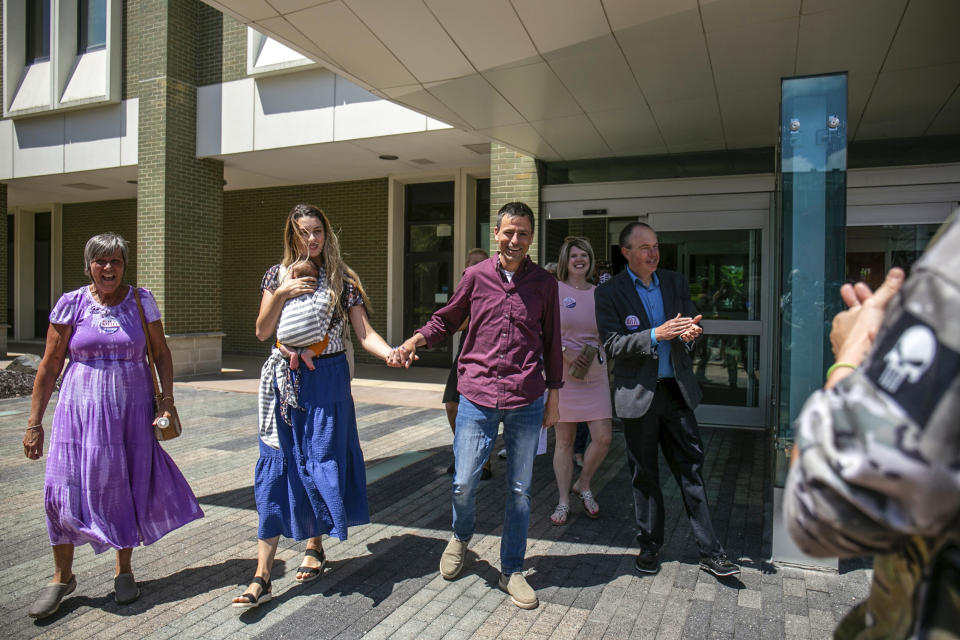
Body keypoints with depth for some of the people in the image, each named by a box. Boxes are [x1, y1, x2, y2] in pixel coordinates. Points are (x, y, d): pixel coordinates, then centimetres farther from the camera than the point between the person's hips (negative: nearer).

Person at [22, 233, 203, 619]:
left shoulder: (141, 301, 1)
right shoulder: (71, 304, -1)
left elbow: (161, 353, 6)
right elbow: (49, 366, 1)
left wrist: (167, 399, -4)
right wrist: (34, 422, 0)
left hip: (131, 409, 1)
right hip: (81, 408, 0)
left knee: (128, 485, 7)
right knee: (66, 487, -1)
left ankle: (124, 570, 27)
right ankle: (62, 577, 20)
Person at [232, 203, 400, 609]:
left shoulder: (343, 278, 1)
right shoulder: (278, 275, 6)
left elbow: (364, 333, -5)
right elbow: (262, 332, 2)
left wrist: (391, 353, -24)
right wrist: (281, 294, -11)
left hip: (328, 380, -1)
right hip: (285, 380, 1)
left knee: (322, 463, 6)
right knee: (277, 469, -1)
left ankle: (315, 546, 30)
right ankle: (262, 577, 4)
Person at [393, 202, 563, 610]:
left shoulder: (544, 284, 5)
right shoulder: (475, 276, 3)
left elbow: (551, 343, 11)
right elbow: (446, 320, 14)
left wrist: (553, 397, 11)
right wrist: (415, 340, -4)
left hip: (527, 401, 1)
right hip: (478, 396, 0)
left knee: (519, 490, 9)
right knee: (464, 483, 2)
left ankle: (512, 571, 27)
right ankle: (461, 536, 36)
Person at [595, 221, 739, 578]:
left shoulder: (675, 283, 8)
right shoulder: (610, 293, -5)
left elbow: (690, 325, 12)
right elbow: (612, 344, -13)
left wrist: (691, 332, -13)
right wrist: (656, 335, -25)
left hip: (677, 388, 3)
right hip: (638, 394, -3)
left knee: (691, 468, 6)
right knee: (644, 475, 10)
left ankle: (710, 552, 16)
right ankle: (649, 547, 26)